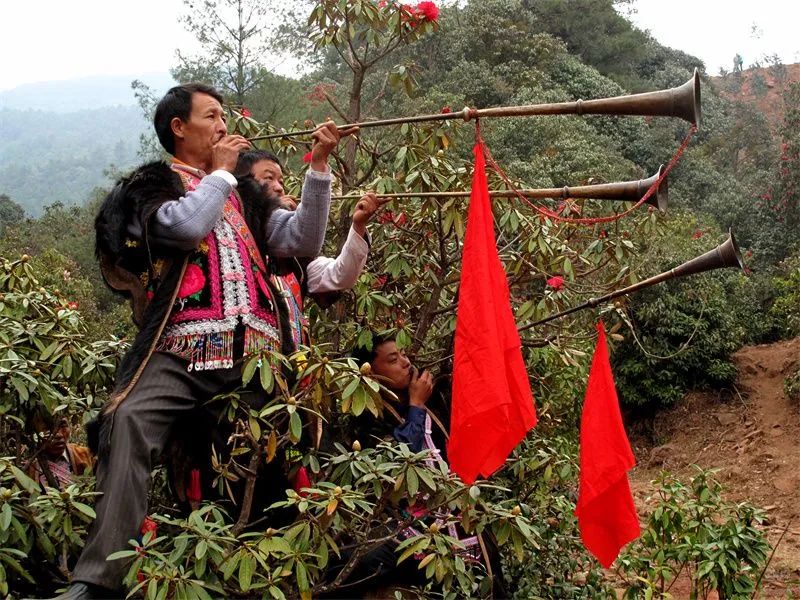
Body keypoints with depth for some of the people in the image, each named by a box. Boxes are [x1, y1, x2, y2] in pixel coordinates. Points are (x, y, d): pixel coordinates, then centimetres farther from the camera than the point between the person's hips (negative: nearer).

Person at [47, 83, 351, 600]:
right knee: (131, 421, -29)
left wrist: (319, 166, 8)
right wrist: (221, 171, 8)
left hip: (257, 351, 5)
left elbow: (303, 241, 15)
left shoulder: (242, 194, 27)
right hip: (183, 349, -4)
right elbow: (186, 225, -8)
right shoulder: (153, 184, 15)